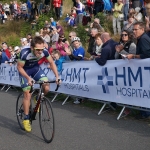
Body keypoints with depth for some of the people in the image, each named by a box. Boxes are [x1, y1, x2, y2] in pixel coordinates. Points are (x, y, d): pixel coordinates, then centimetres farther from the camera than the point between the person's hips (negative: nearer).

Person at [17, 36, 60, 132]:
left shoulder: (44, 51, -27)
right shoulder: (25, 53, -36)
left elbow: (52, 63, -10)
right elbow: (19, 67, -22)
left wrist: (57, 76, -18)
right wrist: (28, 78, -33)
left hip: (36, 68, 3)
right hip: (25, 71, -3)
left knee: (46, 88, -16)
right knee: (27, 94, -9)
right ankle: (26, 119, 3)